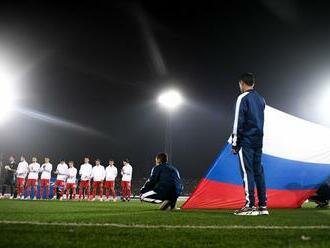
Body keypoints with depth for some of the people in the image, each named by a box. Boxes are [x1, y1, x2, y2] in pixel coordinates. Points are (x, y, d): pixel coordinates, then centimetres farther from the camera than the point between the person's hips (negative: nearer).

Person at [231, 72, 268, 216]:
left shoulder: (243, 98, -7)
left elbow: (238, 122, -10)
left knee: (247, 172, -7)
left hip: (246, 141, -7)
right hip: (258, 141, 7)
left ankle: (250, 206, -11)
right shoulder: (261, 99, 16)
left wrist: (235, 143, -8)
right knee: (258, 172, 8)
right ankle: (263, 206, 6)